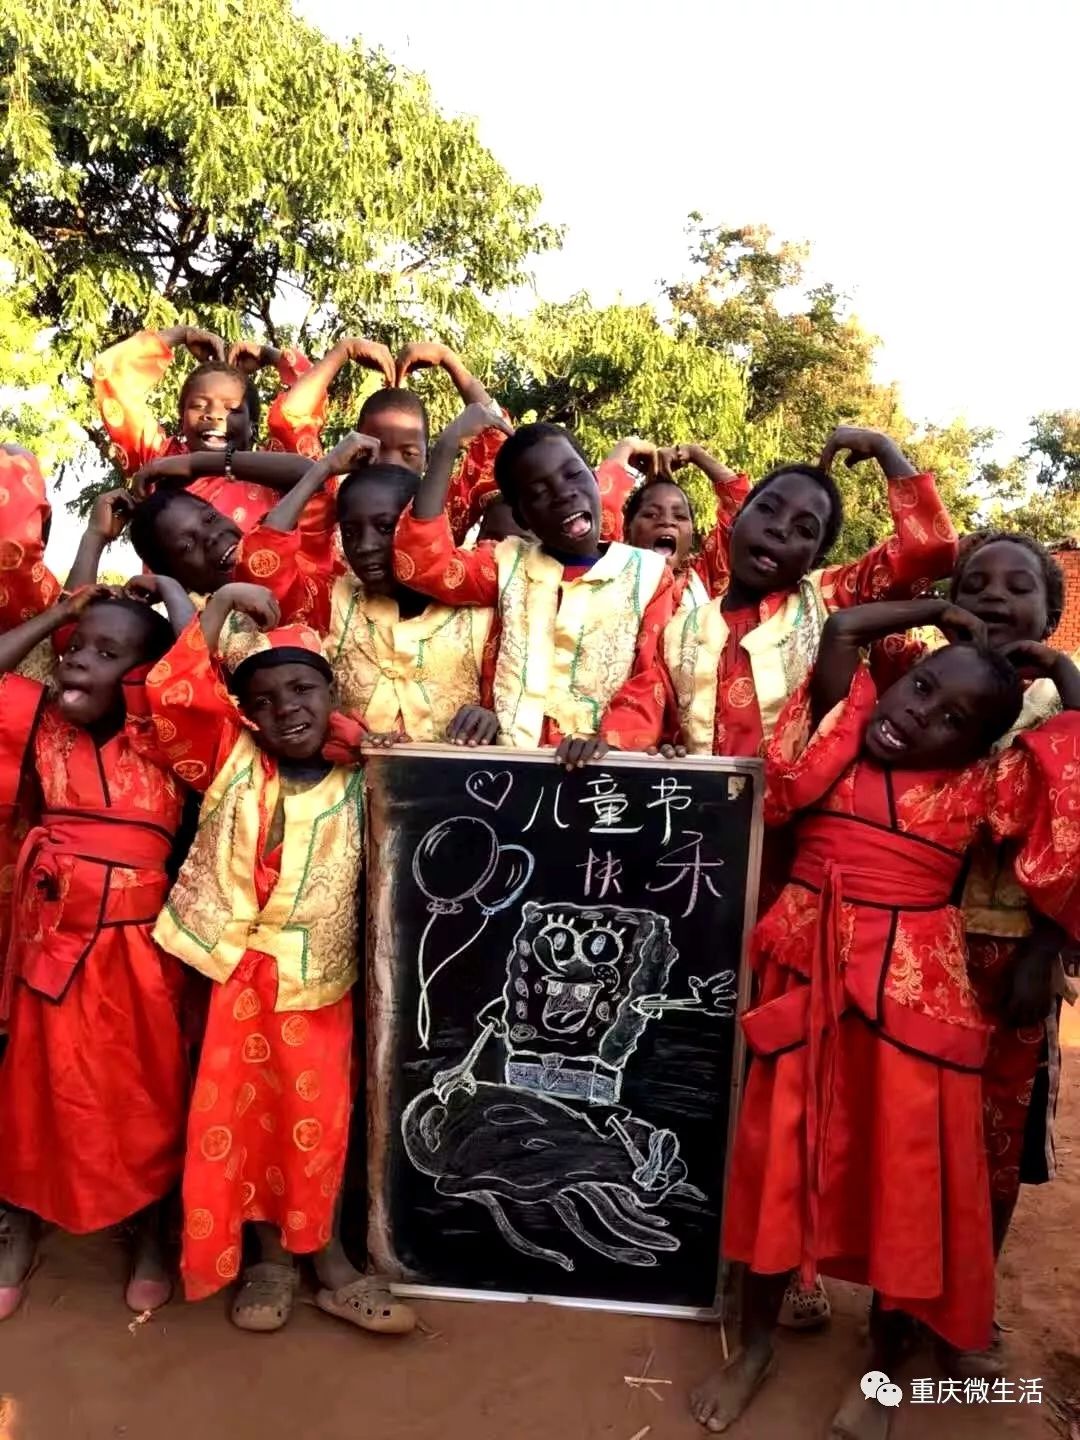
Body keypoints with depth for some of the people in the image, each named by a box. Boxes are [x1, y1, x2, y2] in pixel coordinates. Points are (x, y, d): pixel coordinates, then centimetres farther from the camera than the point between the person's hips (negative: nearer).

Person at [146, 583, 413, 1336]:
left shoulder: (358, 785, -3)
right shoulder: (228, 760, -3)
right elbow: (173, 693, -13)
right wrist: (222, 604, -13)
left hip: (315, 980, 0)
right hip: (230, 971, 1)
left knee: (318, 1122, 10)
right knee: (239, 1117, 13)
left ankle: (327, 1259, 30)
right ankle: (268, 1257, 33)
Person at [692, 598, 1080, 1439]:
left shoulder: (983, 784, 3)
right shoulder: (843, 733, 4)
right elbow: (842, 630, -2)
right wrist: (944, 614, 7)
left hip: (912, 989, 0)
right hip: (811, 976, 1)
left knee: (906, 1174, 9)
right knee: (784, 1154, 11)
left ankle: (882, 1370, 33)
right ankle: (757, 1343, 32)